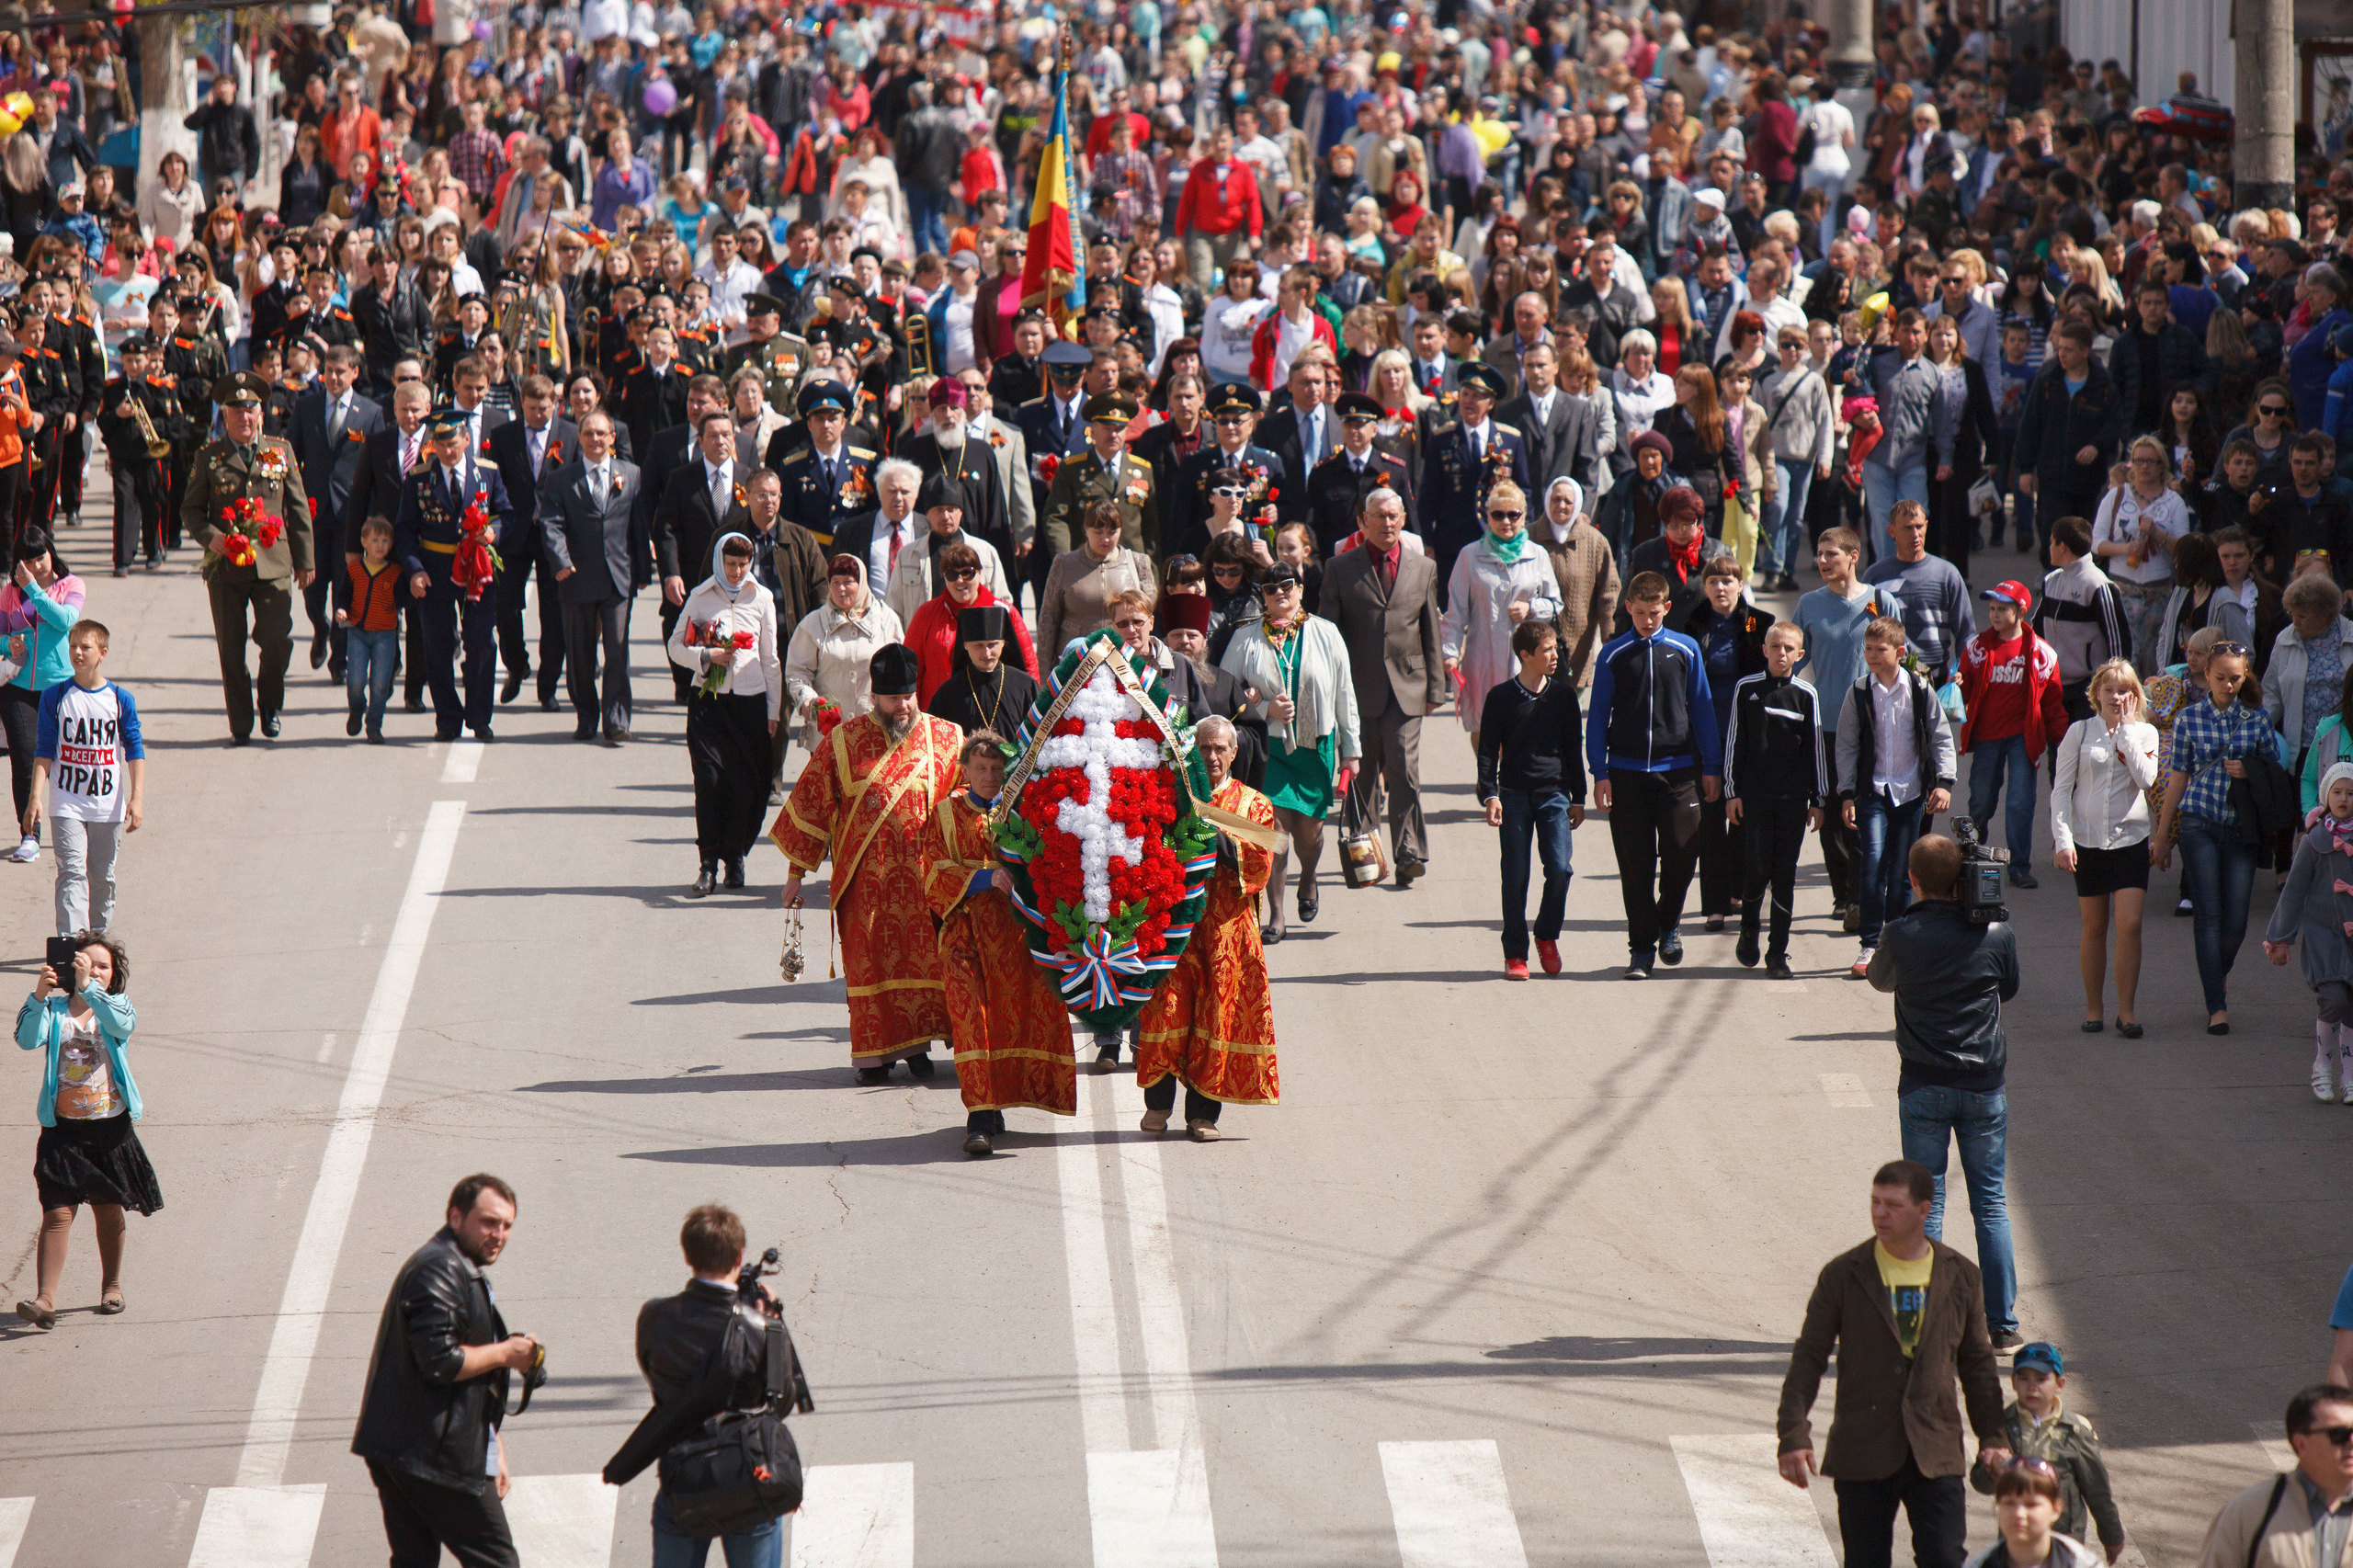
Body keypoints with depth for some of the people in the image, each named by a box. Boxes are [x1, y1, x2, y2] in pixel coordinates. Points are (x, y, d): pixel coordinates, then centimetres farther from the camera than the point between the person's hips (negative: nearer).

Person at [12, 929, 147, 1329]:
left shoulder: (117, 1007, 2)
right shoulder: (54, 1011, 1)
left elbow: (122, 1025, -22)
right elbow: (28, 1040, -17)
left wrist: (88, 986, -34)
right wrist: (39, 996, -32)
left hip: (111, 1126, 1)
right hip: (63, 1128, -1)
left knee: (108, 1210, 14)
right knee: (58, 1213, -9)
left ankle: (111, 1286, 34)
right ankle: (45, 1300, -15)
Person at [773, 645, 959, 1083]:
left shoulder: (943, 738, 5)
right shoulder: (843, 742, 2)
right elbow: (811, 804, 6)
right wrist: (797, 873, 6)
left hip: (925, 873, 1)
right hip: (865, 875, -1)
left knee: (922, 958, -2)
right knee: (871, 959, -1)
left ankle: (916, 1044, 9)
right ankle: (875, 1052, 6)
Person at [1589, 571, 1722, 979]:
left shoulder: (1685, 650, 5)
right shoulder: (1613, 655, 3)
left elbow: (1702, 709, 11)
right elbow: (1598, 716, 6)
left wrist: (1711, 766, 8)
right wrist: (1600, 773, 0)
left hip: (1677, 770, 0)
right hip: (1626, 773, 0)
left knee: (1681, 853, -7)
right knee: (1635, 865, 1)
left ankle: (1668, 924, 20)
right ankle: (1642, 948, 10)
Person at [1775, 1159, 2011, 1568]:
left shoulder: (1960, 1277, 6)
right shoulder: (1842, 1276, 1)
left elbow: (1977, 1363, 15)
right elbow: (1808, 1358, 2)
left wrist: (1993, 1437, 9)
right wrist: (1794, 1435, -8)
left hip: (1936, 1455, 0)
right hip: (1863, 1454, 0)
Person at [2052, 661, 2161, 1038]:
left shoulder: (2145, 733, 4)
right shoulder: (2080, 732, 3)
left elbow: (2145, 778, -13)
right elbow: (2061, 788, 1)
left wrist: (2127, 729, -9)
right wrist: (2062, 838, -8)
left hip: (2130, 839, 0)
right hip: (2088, 838, 0)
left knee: (2130, 923, -10)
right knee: (2094, 927, 7)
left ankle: (2126, 1010, -5)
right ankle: (2093, 1007, 17)